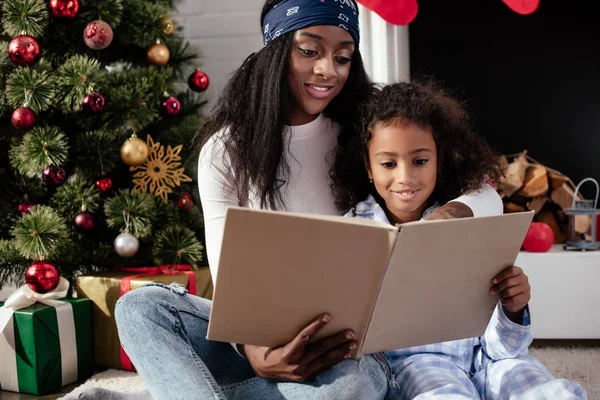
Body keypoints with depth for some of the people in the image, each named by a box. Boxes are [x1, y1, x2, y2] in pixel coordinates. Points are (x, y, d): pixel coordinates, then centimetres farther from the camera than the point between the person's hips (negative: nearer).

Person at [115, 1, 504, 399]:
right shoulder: (226, 149, -3)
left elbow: (486, 196, -1)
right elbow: (226, 272, -11)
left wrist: (453, 213, -27)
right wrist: (253, 348, -33)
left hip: (346, 346, 0)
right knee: (141, 305, -23)